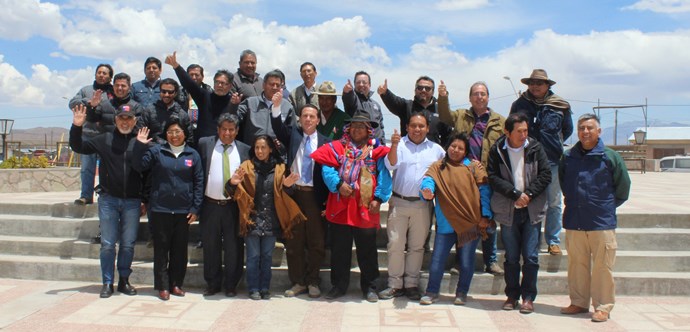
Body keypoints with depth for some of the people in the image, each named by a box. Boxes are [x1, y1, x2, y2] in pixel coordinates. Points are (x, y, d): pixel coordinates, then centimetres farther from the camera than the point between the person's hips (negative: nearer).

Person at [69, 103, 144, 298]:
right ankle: (107, 283, 16)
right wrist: (77, 127, -8)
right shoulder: (105, 140, 3)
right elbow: (78, 147, 7)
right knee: (107, 244, 5)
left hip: (132, 201, 0)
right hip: (108, 199, 1)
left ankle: (124, 280, 22)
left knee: (128, 244, 7)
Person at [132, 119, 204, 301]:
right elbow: (138, 166, -3)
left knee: (180, 249, 8)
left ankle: (176, 284, 20)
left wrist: (195, 208, -1)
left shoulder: (193, 155, 5)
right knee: (161, 248, 4)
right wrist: (140, 146, -16)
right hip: (160, 209, -1)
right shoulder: (156, 151, 4)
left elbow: (199, 182, 4)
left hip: (183, 211, 1)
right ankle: (163, 286, 12)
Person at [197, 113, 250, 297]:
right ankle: (212, 284, 22)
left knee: (234, 247, 4)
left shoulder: (244, 149, 7)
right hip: (210, 205, 0)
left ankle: (231, 285, 17)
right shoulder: (204, 144, 5)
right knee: (210, 246, 9)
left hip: (234, 206, 0)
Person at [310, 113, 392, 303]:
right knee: (339, 250, 10)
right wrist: (338, 184, -19)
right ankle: (338, 285, 24)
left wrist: (378, 198, -11)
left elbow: (384, 176, -2)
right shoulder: (337, 147, 7)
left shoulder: (377, 151, 5)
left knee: (367, 250, 9)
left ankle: (369, 287, 22)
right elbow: (327, 169, -3)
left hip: (366, 209, -1)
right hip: (340, 208, 1)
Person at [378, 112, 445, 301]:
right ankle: (395, 284, 10)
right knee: (395, 244, -1)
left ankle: (411, 284, 19)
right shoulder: (399, 144, 2)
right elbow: (391, 165, -13)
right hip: (399, 202, -2)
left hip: (423, 205, 2)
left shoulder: (436, 149, 9)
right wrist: (394, 146, -29)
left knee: (417, 246, 8)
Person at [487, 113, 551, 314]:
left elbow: (545, 174, -1)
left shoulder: (535, 148, 0)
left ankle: (528, 297, 12)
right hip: (508, 211, 0)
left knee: (531, 257, 0)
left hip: (533, 210, 0)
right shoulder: (497, 151, -2)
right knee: (511, 257, 8)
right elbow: (493, 177, -7)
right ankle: (512, 295, 20)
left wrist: (528, 194, -12)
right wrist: (515, 194, -16)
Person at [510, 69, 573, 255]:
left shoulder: (560, 106, 2)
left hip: (552, 160, 0)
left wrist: (554, 145, 10)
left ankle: (553, 241, 16)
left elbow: (567, 130, 15)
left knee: (554, 202, 5)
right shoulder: (519, 105, 4)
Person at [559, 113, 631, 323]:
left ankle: (603, 307, 12)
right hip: (574, 222, 3)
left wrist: (607, 206, 8)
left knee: (602, 266, 2)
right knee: (577, 264, 11)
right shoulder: (568, 157, 6)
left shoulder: (610, 157, -3)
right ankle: (578, 302, 24)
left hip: (602, 222, -3)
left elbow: (623, 187, 5)